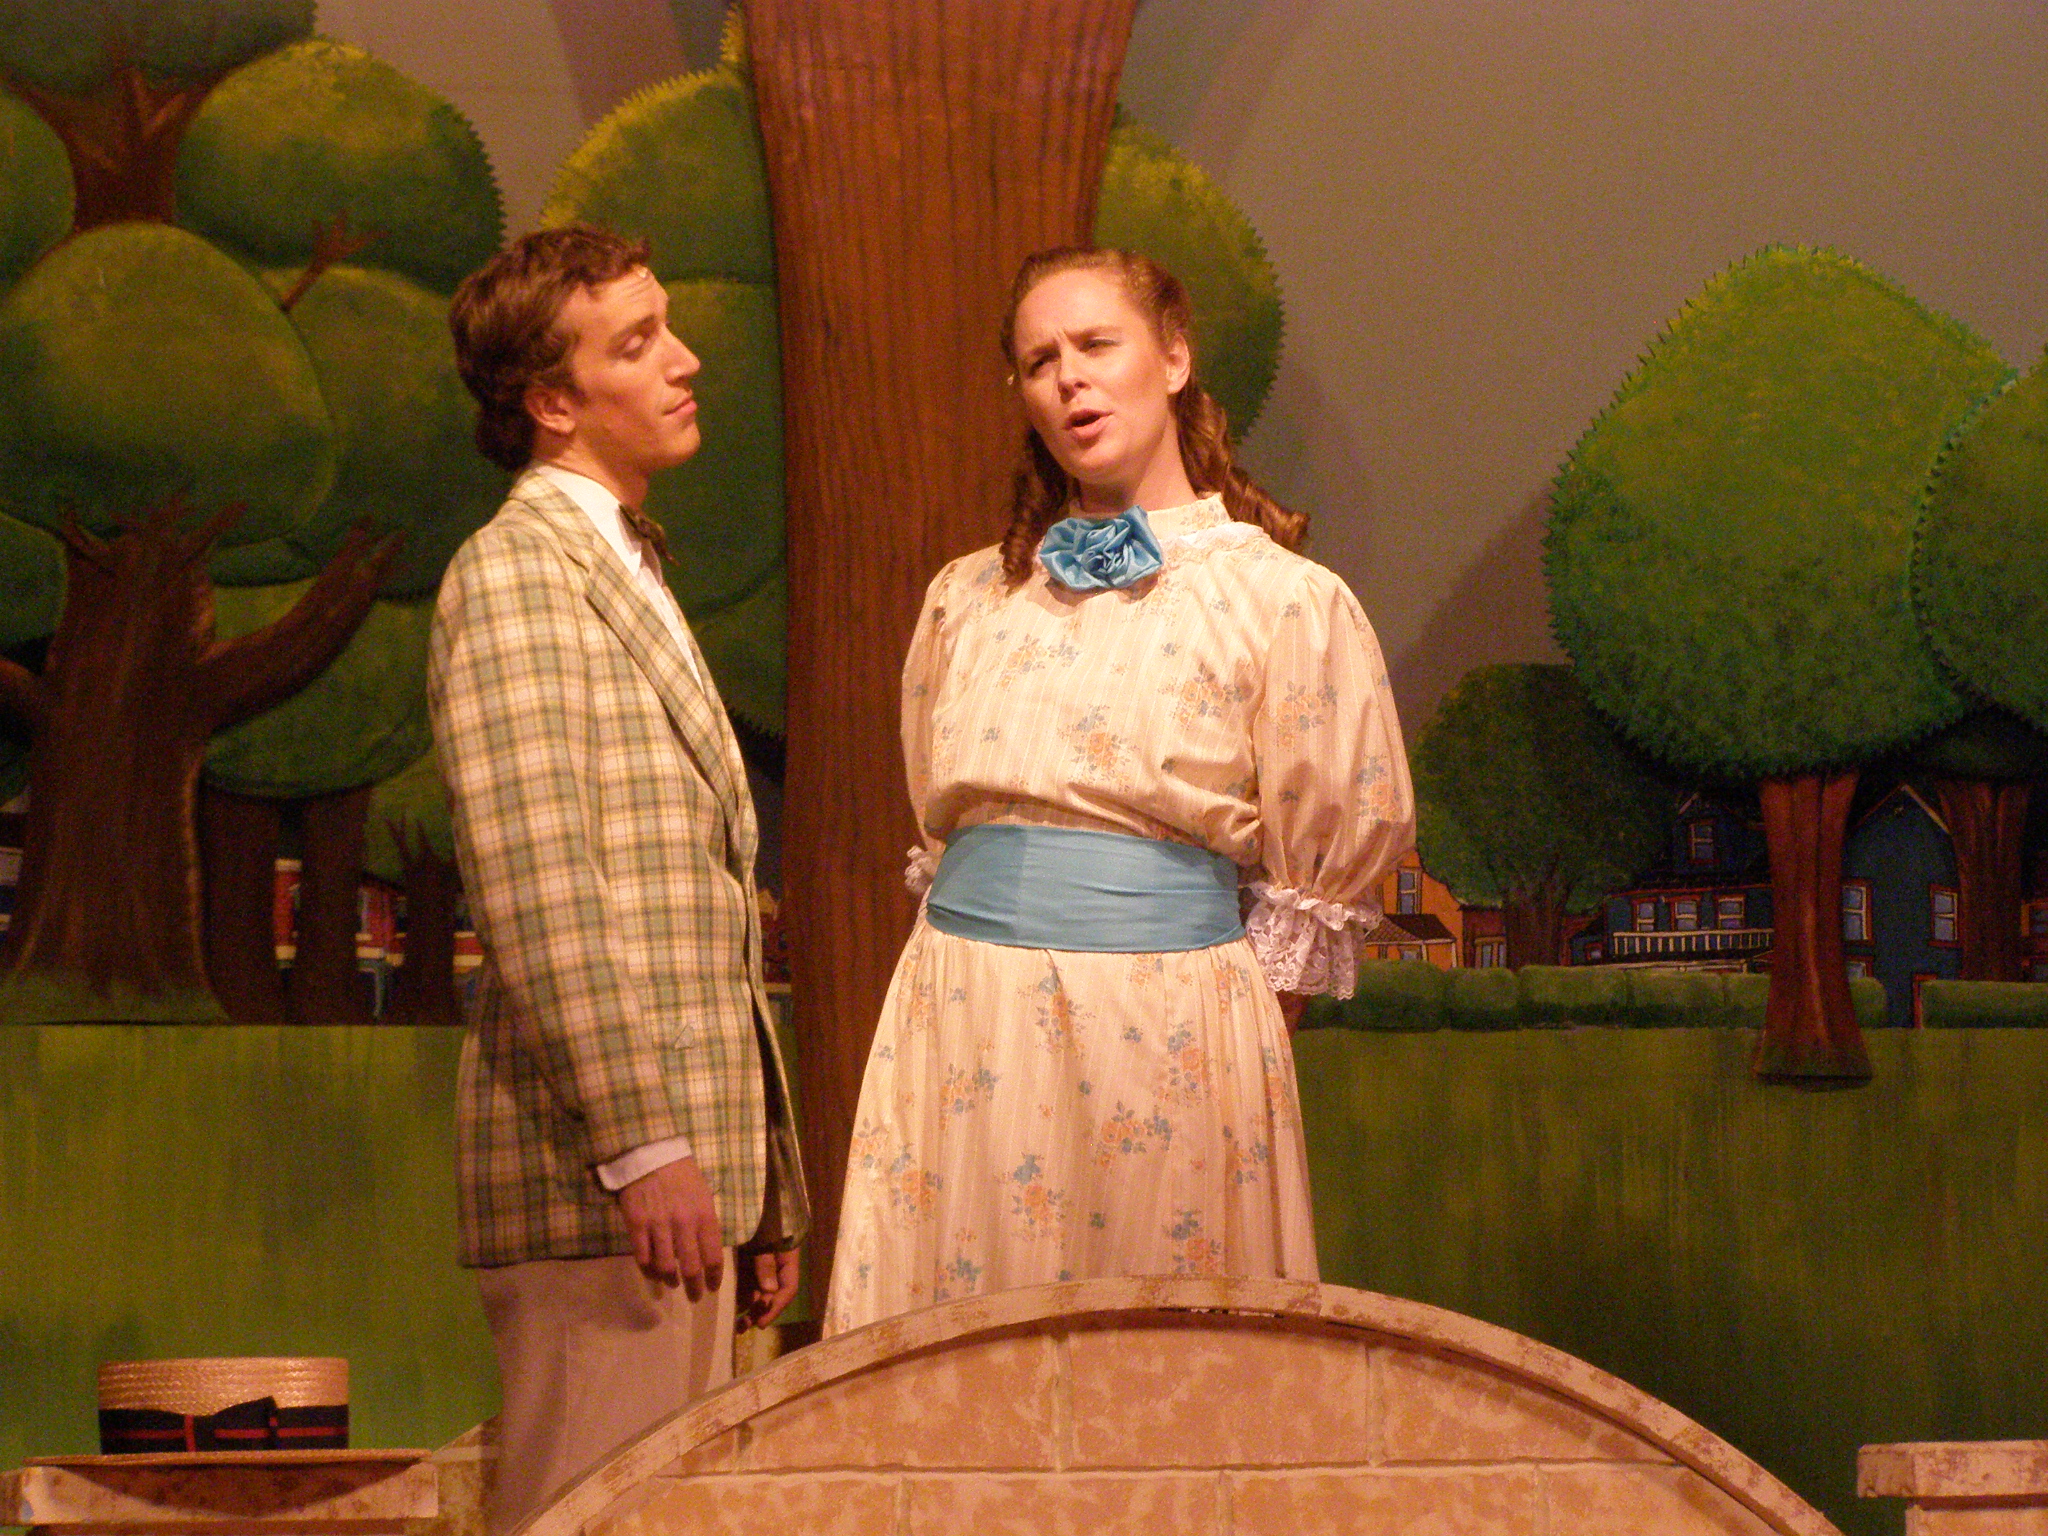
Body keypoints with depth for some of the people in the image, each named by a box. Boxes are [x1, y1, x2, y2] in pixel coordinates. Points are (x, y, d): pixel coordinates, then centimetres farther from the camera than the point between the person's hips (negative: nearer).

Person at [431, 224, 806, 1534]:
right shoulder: (517, 568, -6)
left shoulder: (630, 577, 24)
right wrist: (642, 1143, -22)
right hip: (599, 1179, -9)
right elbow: (535, 884, -17)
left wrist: (762, 1186, 22)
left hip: (686, 1165, 9)